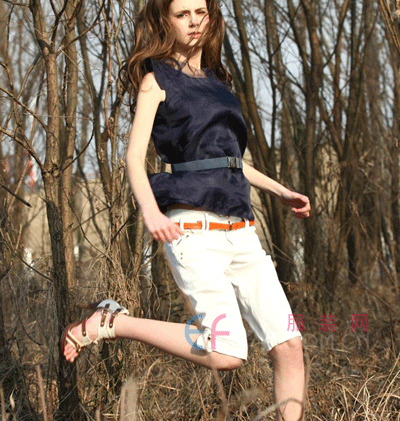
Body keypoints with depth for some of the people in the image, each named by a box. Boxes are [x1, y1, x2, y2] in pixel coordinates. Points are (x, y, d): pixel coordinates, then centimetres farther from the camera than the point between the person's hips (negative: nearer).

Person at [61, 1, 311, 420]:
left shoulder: (216, 80, 22)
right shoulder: (156, 79, 3)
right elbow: (134, 157, -7)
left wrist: (279, 191, 37)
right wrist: (150, 211, -25)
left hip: (241, 231, 7)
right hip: (193, 228, -6)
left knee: (288, 344, -4)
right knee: (225, 351, -20)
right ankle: (110, 322, -3)